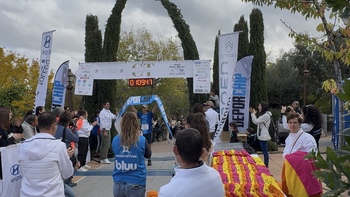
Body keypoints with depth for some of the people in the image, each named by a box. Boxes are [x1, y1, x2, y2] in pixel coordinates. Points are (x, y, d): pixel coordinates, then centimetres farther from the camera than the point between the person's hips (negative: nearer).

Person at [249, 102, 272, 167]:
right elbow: (257, 122, 16)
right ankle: (265, 165, 22)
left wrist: (252, 113, -11)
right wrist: (254, 114, 11)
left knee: (264, 151, -5)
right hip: (262, 135, 11)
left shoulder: (266, 115, -17)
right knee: (264, 151, 14)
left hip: (264, 136, -11)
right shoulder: (263, 115, 16)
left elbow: (256, 121, -18)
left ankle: (266, 166, 2)